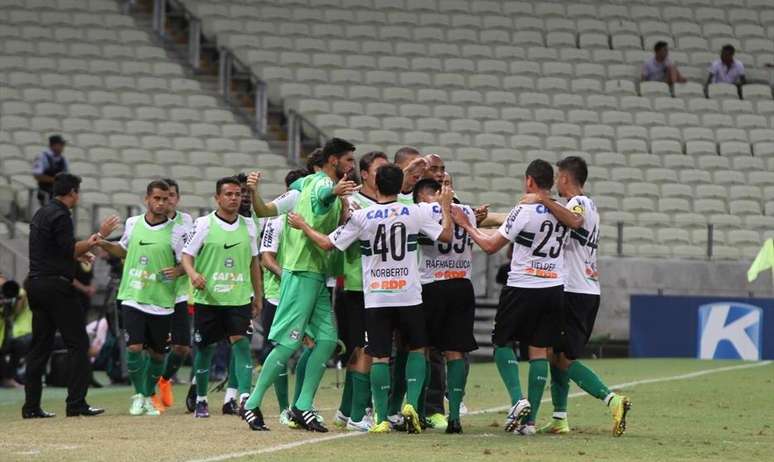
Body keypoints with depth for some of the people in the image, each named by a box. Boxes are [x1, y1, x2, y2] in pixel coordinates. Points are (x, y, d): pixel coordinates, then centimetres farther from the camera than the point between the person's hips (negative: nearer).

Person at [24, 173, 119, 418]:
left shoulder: (41, 214, 18)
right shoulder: (60, 215, -11)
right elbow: (71, 250, -17)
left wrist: (81, 250, 30)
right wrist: (99, 237, -11)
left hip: (36, 285, 9)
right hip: (56, 285, -9)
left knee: (40, 345, 9)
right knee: (78, 343, -5)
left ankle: (31, 406, 6)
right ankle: (76, 404, -10)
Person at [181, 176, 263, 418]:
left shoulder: (248, 226, 8)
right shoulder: (203, 224, -3)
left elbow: (254, 263, 17)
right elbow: (187, 255, -2)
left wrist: (258, 297, 17)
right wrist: (193, 274, -23)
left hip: (240, 298, 2)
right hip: (208, 298, -2)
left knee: (241, 343, -15)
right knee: (205, 349, 7)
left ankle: (244, 397, -22)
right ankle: (201, 400, 23)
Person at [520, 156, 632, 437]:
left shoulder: (578, 203, -10)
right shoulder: (588, 205, 22)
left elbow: (574, 221, -35)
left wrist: (544, 201, -32)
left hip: (574, 293, -10)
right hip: (589, 292, 10)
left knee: (563, 358, -10)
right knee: (557, 354, 14)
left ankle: (611, 400, -22)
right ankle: (559, 419, 14)